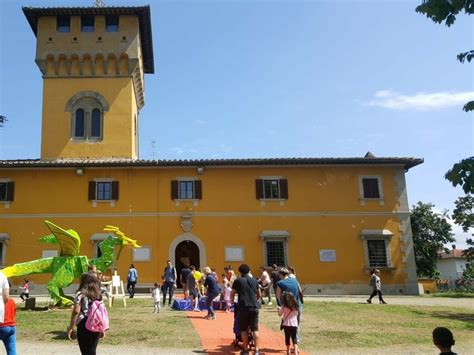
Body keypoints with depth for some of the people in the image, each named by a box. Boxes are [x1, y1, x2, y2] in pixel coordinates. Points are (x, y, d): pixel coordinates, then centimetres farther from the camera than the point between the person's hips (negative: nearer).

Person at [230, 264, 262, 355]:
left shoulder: (238, 281, 0)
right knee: (255, 329, 6)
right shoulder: (254, 281, 10)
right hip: (254, 307, 2)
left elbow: (232, 294, 4)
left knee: (244, 329, 9)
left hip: (243, 307, -2)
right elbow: (259, 295, 16)